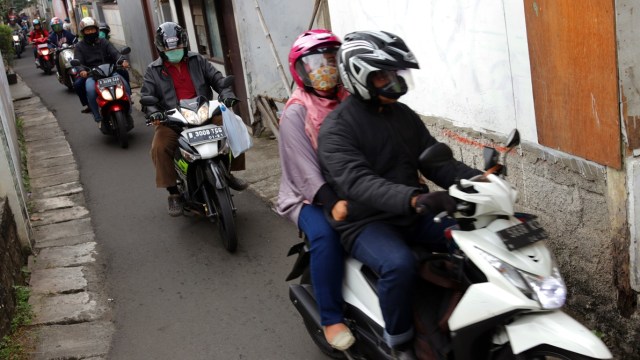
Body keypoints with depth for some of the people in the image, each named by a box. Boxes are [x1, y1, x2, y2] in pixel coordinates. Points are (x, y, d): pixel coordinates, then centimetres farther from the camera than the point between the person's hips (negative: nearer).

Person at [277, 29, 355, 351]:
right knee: (326, 235, -32)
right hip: (309, 197, -5)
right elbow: (305, 168, -19)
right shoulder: (295, 113, -9)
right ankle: (331, 318, -17)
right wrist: (332, 203, -34)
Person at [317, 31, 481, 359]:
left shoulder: (404, 115, 9)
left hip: (412, 215, 7)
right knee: (399, 265, -34)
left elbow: (435, 161, 6)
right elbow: (358, 183, -30)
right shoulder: (336, 129, -14)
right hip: (366, 223, -7)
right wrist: (416, 199, -46)